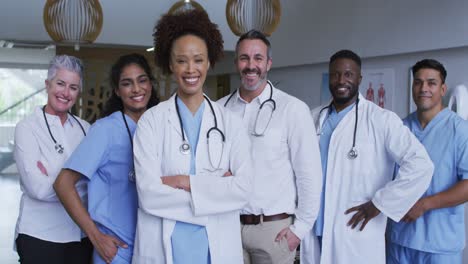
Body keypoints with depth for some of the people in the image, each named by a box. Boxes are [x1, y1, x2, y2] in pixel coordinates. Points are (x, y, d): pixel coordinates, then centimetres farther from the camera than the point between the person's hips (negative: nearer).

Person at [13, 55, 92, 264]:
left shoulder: (84, 128, 5)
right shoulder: (27, 128, -6)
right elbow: (39, 189, -15)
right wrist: (81, 179, -7)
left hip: (82, 234, 4)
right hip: (40, 237, -3)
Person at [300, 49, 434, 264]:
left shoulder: (381, 120, -8)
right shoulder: (315, 117, 8)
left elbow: (421, 165, -15)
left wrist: (379, 204, -13)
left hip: (356, 238, -4)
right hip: (313, 232, 4)